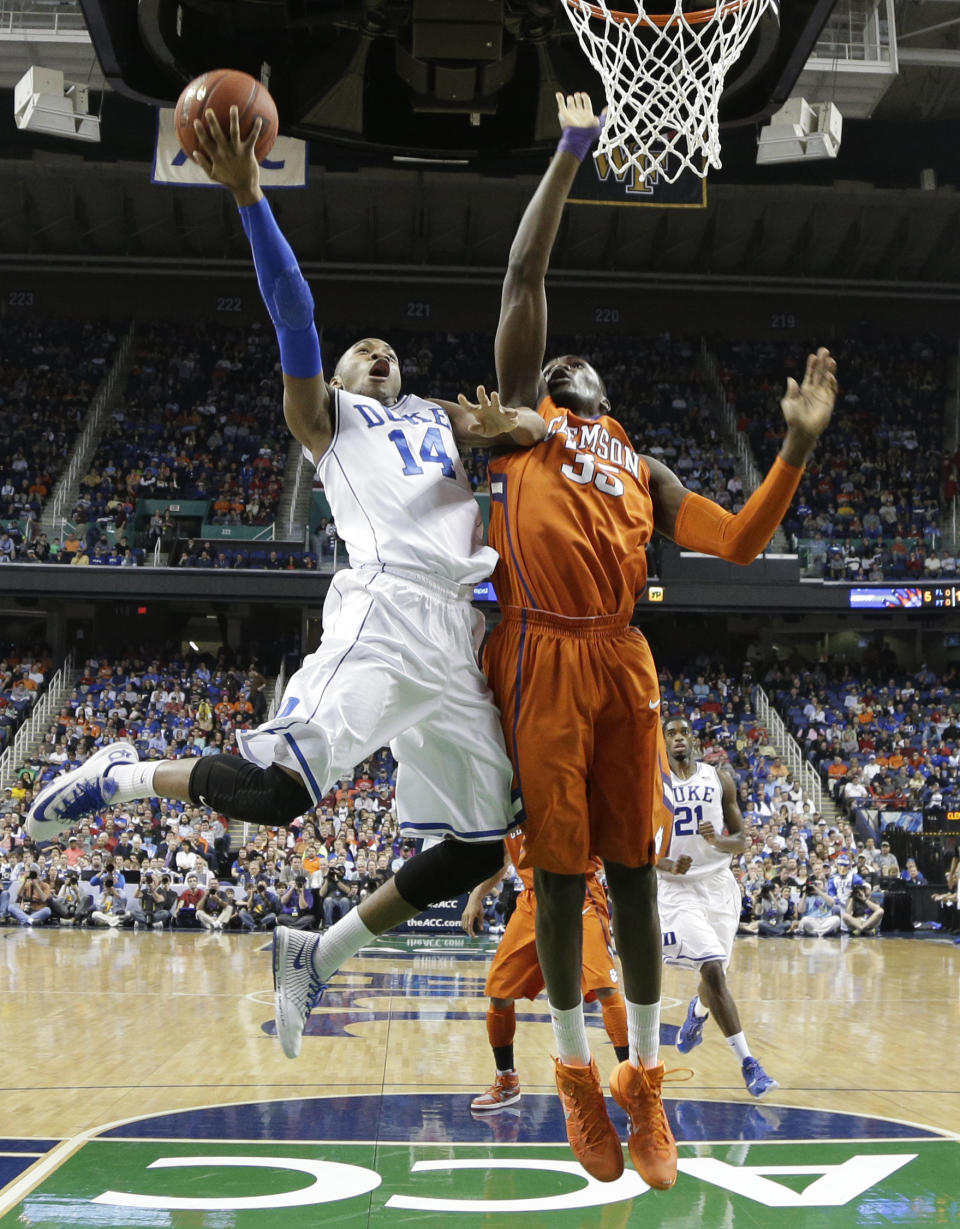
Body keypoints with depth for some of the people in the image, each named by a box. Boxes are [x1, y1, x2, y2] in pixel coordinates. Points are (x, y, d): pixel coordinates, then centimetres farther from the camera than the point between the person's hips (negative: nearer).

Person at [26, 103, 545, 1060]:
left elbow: (532, 426, 19)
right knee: (275, 788, -24)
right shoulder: (326, 414, 18)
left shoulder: (441, 417, 32)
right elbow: (292, 309, 3)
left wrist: (513, 422, -6)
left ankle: (317, 956, 15)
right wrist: (247, 194, -8)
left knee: (480, 844, 2)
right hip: (382, 612, -6)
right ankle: (122, 778, 4)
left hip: (457, 638, 6)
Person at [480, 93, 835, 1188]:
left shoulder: (641, 466, 23)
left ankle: (643, 1080, 17)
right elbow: (523, 275, 6)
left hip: (622, 663, 4)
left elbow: (739, 544, 15)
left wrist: (798, 447, 6)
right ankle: (576, 1076, 17)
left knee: (634, 868, 6)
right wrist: (570, 153, 8)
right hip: (541, 659, -4)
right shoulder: (519, 418, 12)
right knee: (559, 870, 3)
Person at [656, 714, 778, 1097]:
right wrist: (665, 864, -21)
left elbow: (741, 840, 6)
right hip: (677, 889, -3)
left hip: (718, 885, 4)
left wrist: (719, 840, -17)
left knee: (714, 972, 13)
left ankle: (697, 1013, 50)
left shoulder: (720, 779, 4)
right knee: (712, 969, -19)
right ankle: (748, 1063, -18)